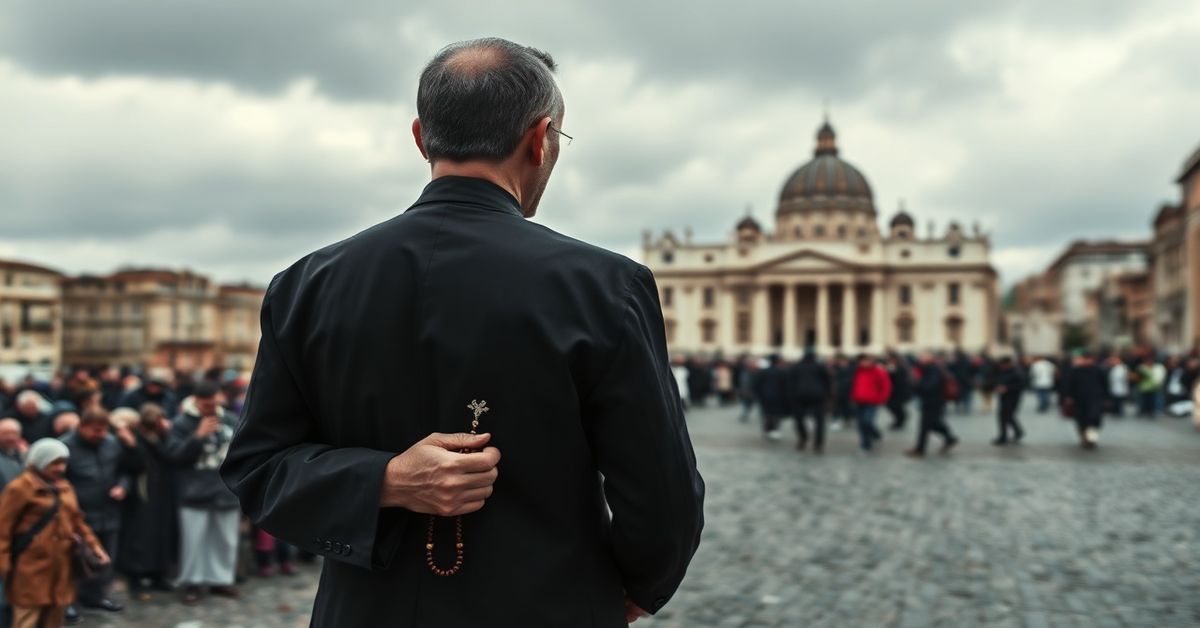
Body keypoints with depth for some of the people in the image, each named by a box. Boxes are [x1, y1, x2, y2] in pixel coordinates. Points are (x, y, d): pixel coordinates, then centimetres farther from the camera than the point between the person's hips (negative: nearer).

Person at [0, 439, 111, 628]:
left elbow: (77, 521, 19)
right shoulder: (19, 488, -10)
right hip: (31, 571, -7)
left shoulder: (65, 488, 12)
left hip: (60, 568, 7)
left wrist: (94, 546, 9)